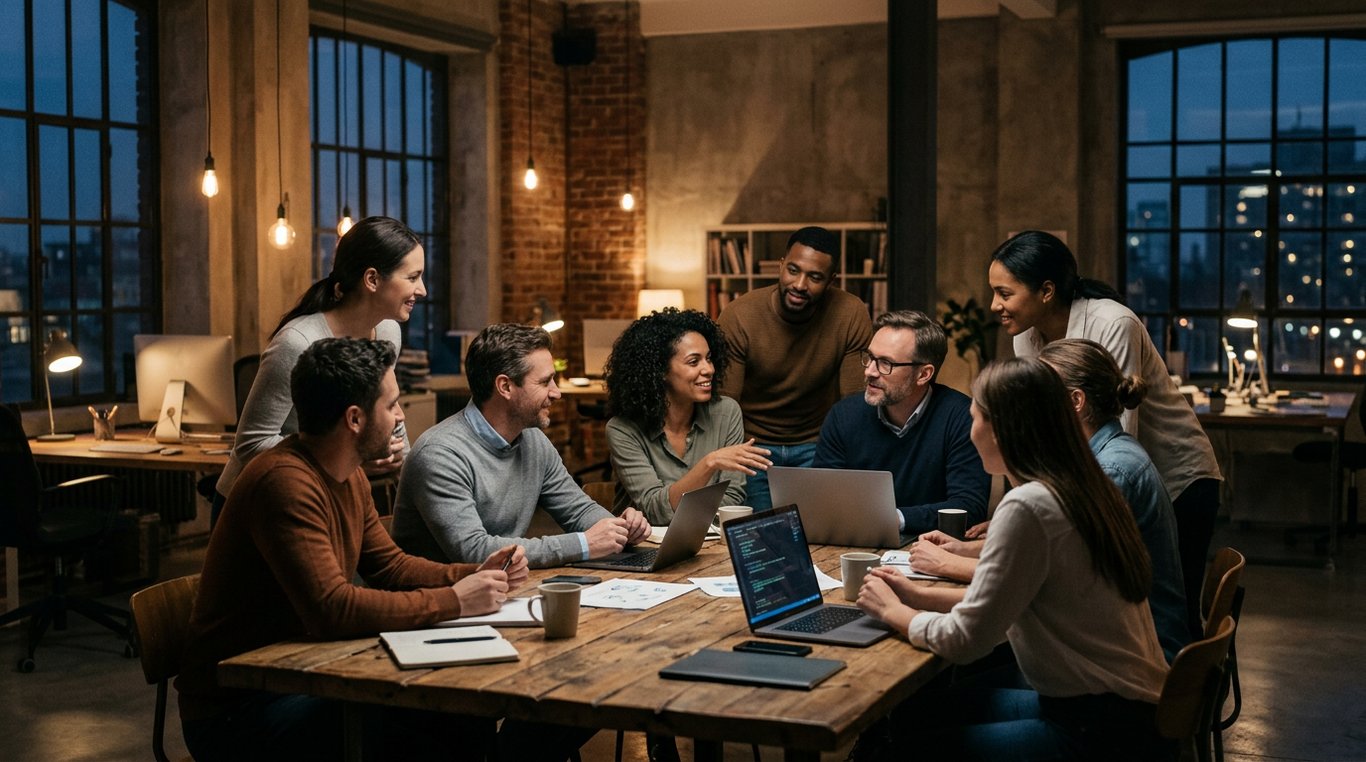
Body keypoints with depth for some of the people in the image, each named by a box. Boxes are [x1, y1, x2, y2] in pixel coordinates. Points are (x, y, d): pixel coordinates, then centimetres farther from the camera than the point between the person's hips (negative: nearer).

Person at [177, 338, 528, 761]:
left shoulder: (349, 476, 6)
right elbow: (333, 610, -31)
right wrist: (452, 601, -23)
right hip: (235, 708, -9)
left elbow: (388, 566, 15)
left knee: (468, 716, -3)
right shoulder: (285, 482, -25)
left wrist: (476, 575, -1)